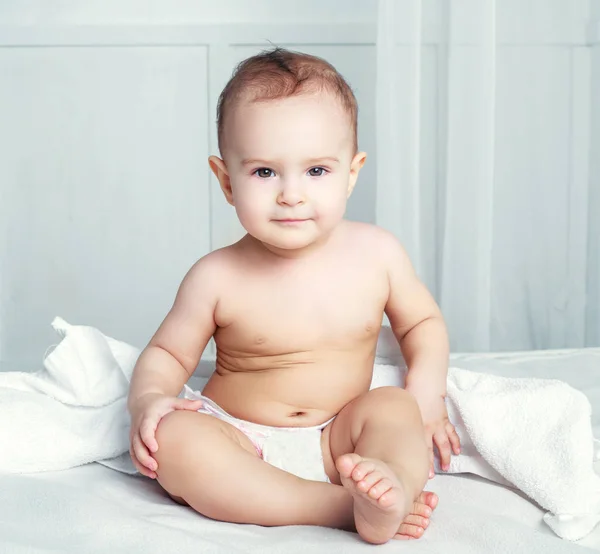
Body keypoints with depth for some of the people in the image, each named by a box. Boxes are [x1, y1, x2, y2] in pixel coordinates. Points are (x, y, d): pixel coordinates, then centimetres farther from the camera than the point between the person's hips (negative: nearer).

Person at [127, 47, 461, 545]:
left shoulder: (376, 253, -5)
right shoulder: (217, 278, -11)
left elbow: (423, 323, 12)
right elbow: (167, 354, 3)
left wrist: (426, 394, -5)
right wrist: (148, 400, -19)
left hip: (339, 440, 2)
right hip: (236, 440, -1)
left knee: (393, 408, -26)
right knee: (173, 439, -30)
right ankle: (342, 507, -37)